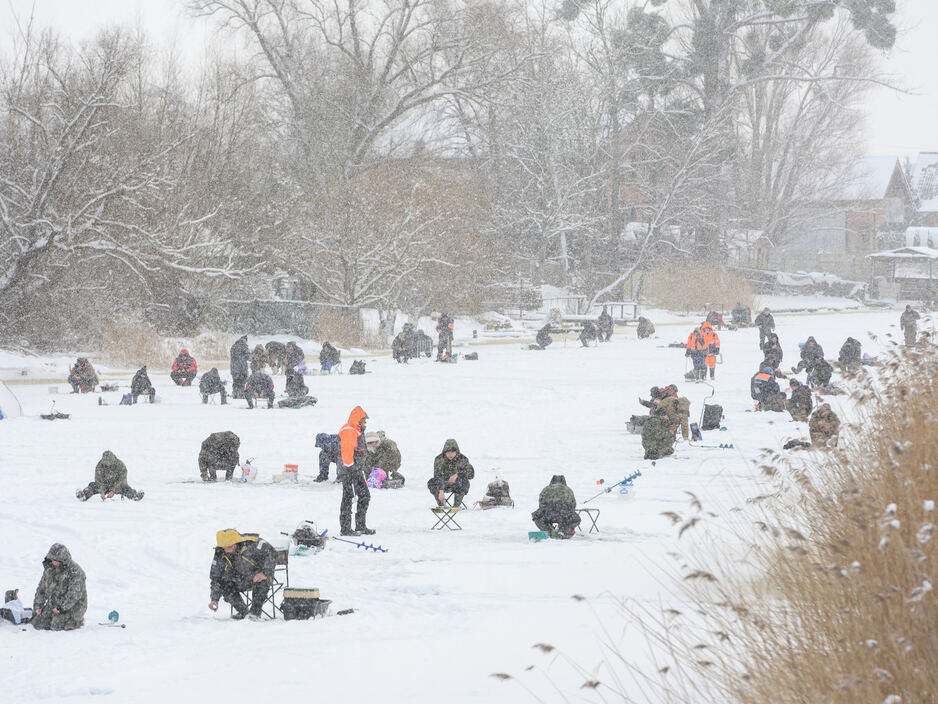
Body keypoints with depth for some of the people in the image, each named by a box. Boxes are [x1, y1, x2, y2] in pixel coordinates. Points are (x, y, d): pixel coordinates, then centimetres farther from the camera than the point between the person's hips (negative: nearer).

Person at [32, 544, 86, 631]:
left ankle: (78, 620, 5)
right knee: (38, 624, -6)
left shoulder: (75, 571, -19)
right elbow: (41, 589, 12)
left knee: (57, 626, -22)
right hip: (53, 603, 6)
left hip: (72, 606, -6)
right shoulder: (49, 568, 5)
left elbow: (74, 594, -24)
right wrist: (38, 606, 3)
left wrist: (61, 607, -25)